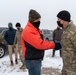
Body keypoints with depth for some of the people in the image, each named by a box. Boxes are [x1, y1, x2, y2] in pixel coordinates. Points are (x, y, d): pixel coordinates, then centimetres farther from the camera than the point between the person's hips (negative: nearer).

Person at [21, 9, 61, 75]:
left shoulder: (35, 29, 13)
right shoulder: (28, 31, -21)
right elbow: (39, 44, -28)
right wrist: (54, 45, -24)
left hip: (36, 59, 10)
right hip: (32, 60, -10)